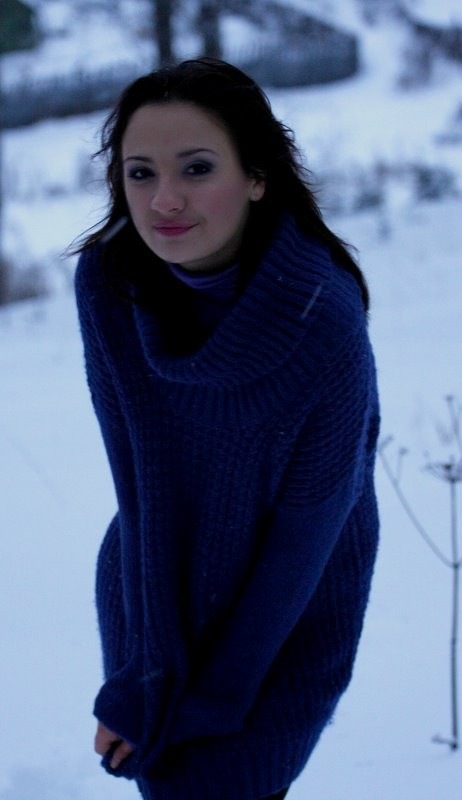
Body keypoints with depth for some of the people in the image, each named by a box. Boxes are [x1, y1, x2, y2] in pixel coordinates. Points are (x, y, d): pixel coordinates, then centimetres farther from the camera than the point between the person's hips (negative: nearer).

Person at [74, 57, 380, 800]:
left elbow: (308, 529, -20)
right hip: (153, 587, 3)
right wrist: (150, 673, -20)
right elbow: (141, 486, -16)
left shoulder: (325, 319, -29)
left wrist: (216, 697, -14)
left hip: (287, 616, -3)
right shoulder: (107, 280, -18)